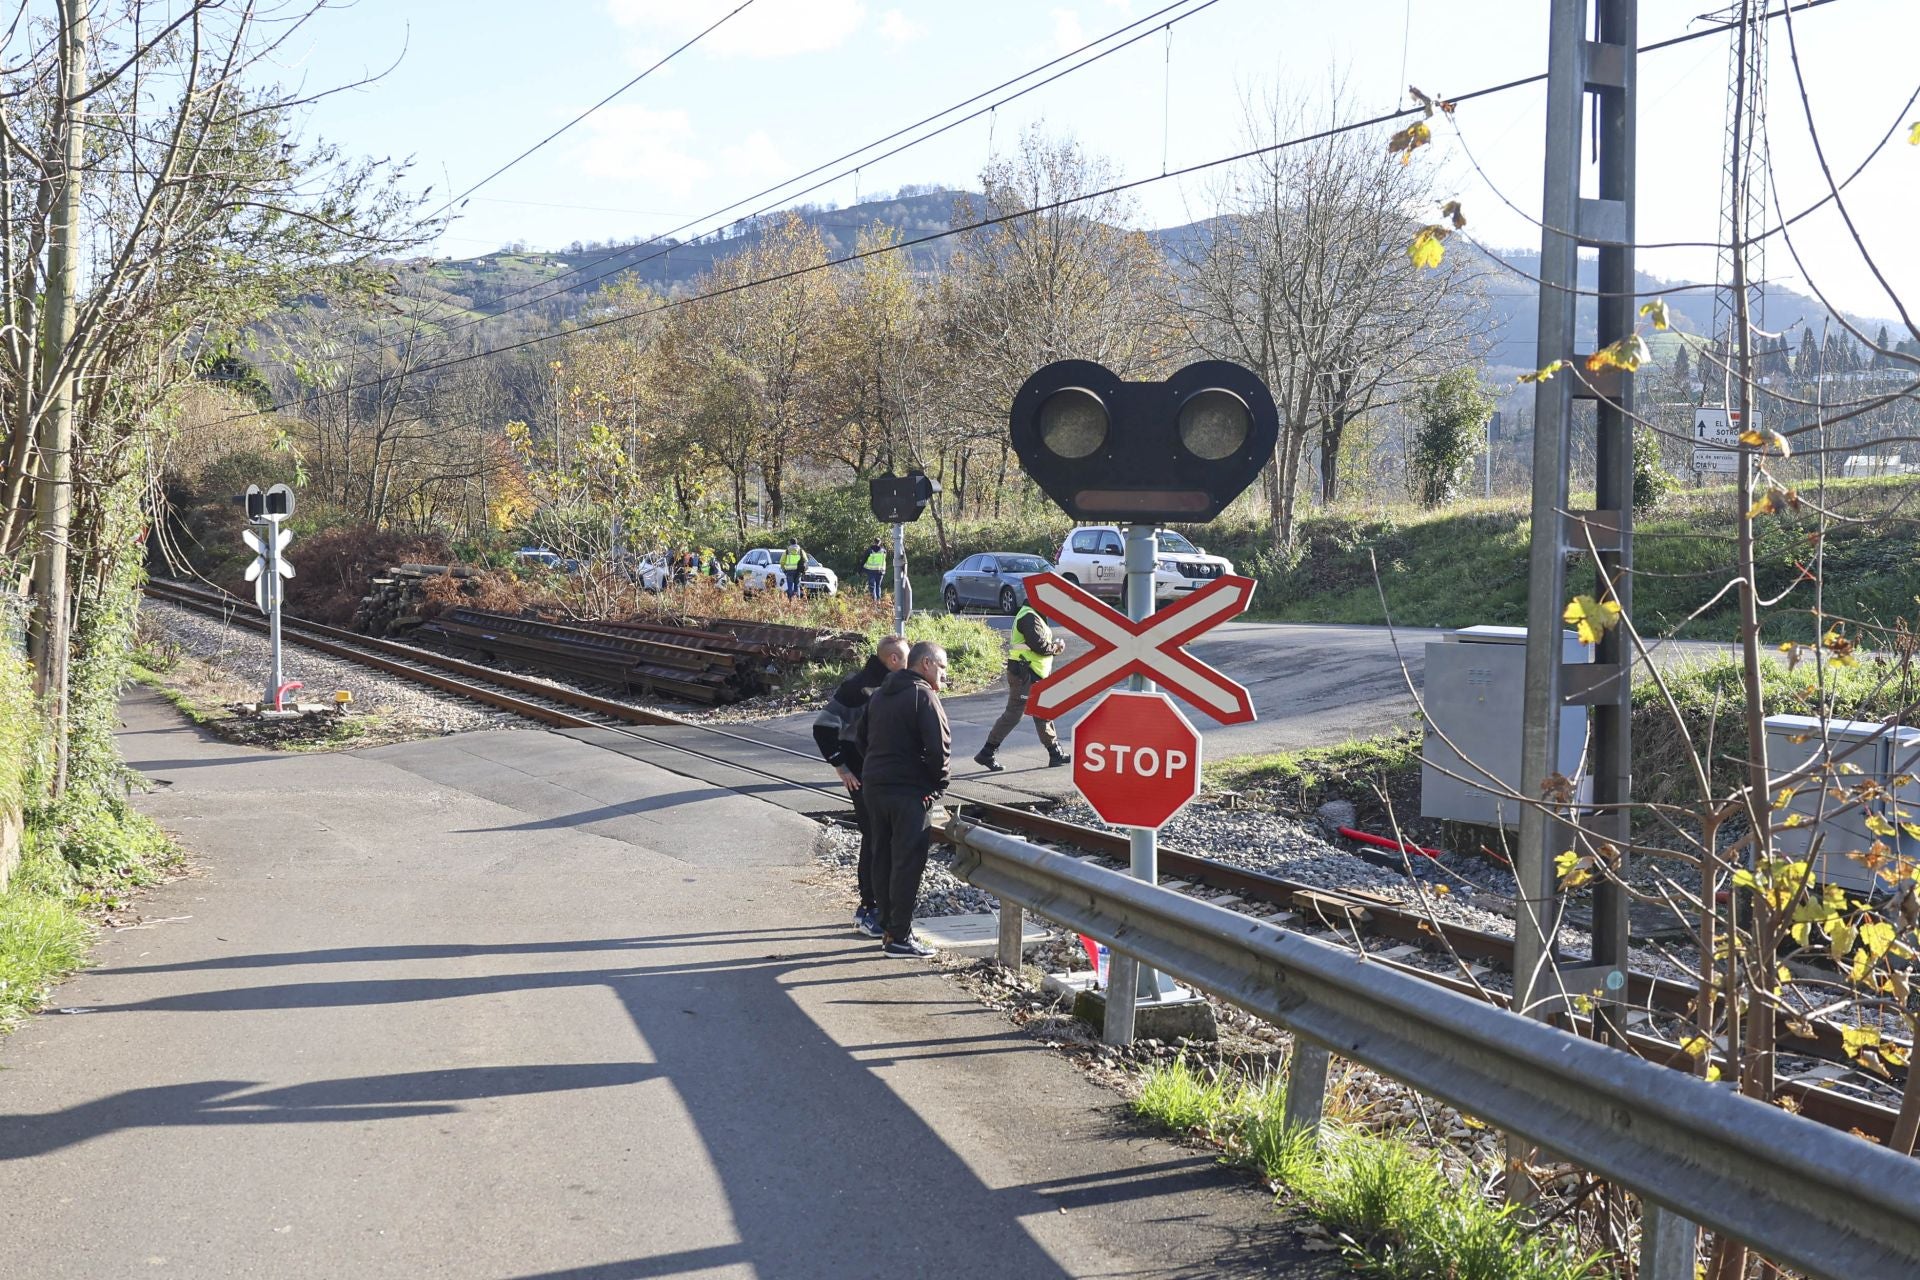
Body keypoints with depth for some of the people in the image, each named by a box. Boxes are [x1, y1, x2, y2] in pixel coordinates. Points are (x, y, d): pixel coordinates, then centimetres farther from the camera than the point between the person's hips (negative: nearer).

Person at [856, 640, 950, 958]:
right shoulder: (923, 695, -12)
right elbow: (938, 746, -18)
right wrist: (940, 782, -4)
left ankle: (887, 926, 19)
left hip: (874, 787, 8)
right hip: (911, 791, -8)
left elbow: (861, 738, 19)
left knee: (883, 858, 14)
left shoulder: (880, 695, 15)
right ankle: (899, 936, -1)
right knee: (908, 863, -3)